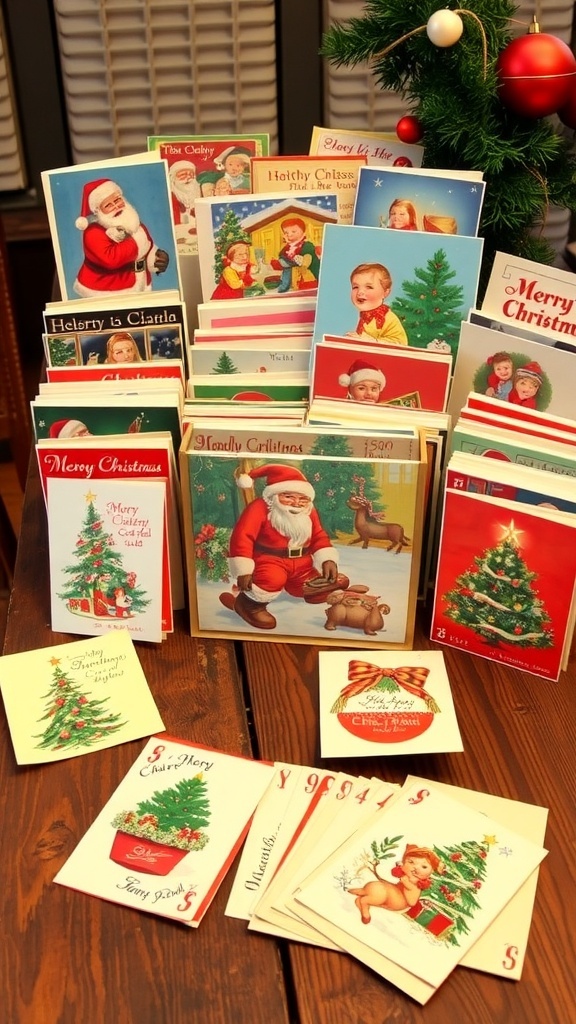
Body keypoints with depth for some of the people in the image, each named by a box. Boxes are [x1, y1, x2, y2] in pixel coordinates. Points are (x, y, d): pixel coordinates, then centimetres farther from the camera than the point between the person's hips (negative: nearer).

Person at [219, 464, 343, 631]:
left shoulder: (309, 511, 2)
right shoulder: (259, 507, -20)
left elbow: (319, 537, 10)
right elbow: (242, 537, -24)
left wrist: (328, 560, -7)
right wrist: (243, 570, -27)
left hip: (301, 564, 7)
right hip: (269, 561, -7)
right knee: (273, 579, -40)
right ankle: (250, 604, -9)